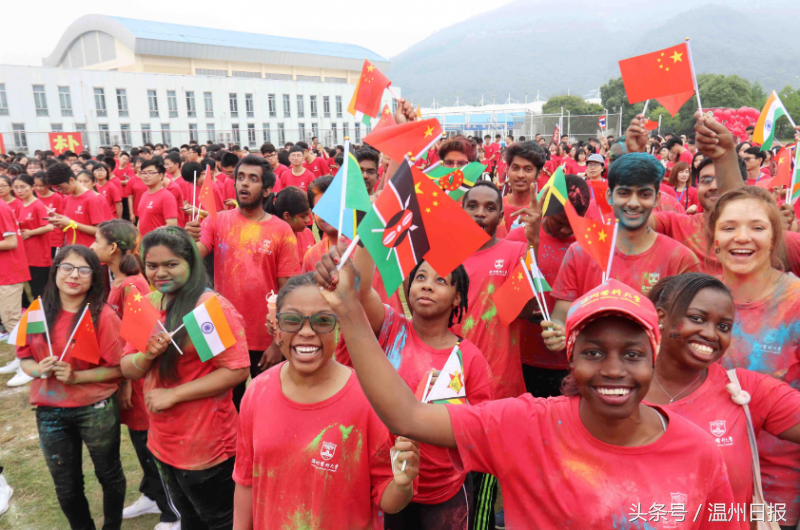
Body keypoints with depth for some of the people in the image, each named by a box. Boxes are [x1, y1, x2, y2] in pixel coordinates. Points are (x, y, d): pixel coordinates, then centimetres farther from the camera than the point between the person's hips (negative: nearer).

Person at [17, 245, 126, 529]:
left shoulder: (103, 316, -16)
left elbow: (118, 368, -14)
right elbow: (24, 358, 6)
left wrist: (76, 377, -23)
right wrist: (37, 369, -15)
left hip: (96, 410, -3)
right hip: (49, 413, 4)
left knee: (109, 475, 18)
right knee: (66, 487, 20)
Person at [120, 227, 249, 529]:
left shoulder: (212, 306, -20)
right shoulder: (146, 306, 2)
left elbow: (237, 370, -24)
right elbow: (128, 369, 5)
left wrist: (174, 394, -22)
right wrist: (146, 355, -18)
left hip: (207, 445, -7)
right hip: (163, 439, 7)